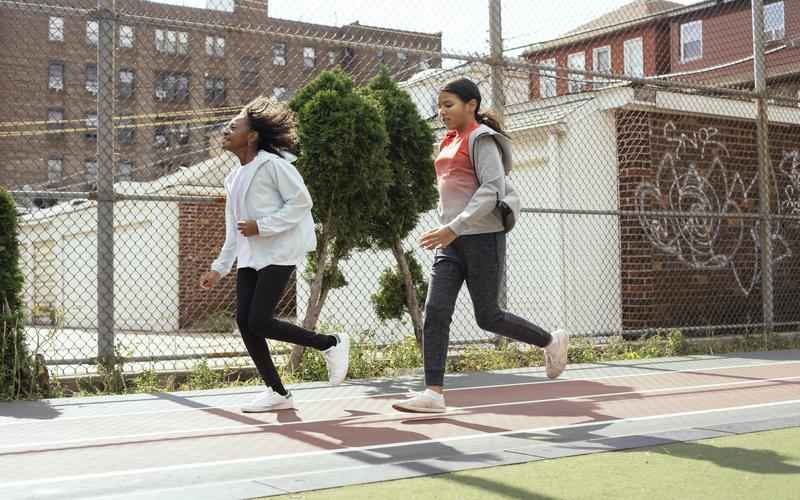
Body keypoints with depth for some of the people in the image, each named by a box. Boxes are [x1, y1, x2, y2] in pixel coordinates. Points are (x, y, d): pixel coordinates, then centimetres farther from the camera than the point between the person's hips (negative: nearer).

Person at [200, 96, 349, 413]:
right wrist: (219, 268, 18)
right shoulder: (234, 178, 18)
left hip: (279, 252, -8)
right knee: (243, 320, -3)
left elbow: (301, 201, -13)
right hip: (250, 256, 8)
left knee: (259, 322, -15)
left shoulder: (272, 164, -7)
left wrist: (261, 226, -18)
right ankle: (277, 393, 8)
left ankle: (331, 344, 4)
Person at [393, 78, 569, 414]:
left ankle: (551, 342, 24)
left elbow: (492, 190, -18)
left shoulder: (481, 139, -8)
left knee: (488, 317, 1)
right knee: (436, 311, -6)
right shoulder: (450, 141, 17)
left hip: (481, 237, -8)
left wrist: (454, 228, -26)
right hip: (451, 242, 8)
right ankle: (434, 393, -6)